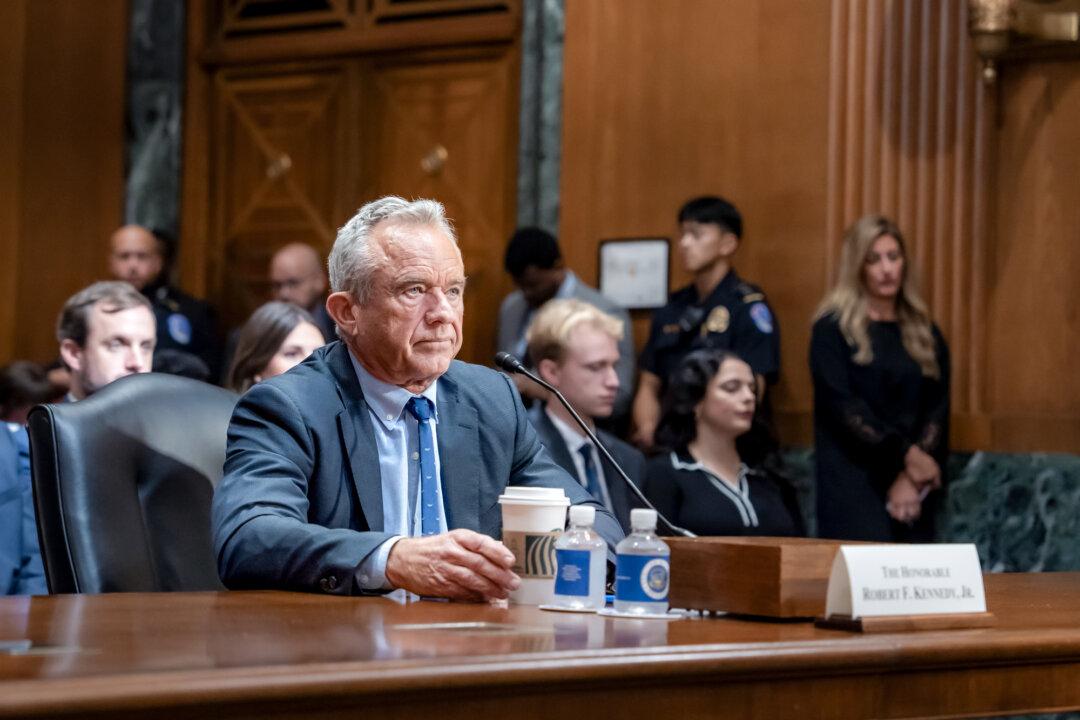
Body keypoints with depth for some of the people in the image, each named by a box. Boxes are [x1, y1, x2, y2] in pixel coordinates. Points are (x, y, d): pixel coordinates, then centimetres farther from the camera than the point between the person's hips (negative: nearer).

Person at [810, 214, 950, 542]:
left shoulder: (925, 334, 14)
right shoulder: (833, 328, 2)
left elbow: (937, 410, 6)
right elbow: (841, 404, -9)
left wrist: (913, 477, -9)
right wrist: (905, 453, -14)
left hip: (912, 491, 4)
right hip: (852, 485, -4)